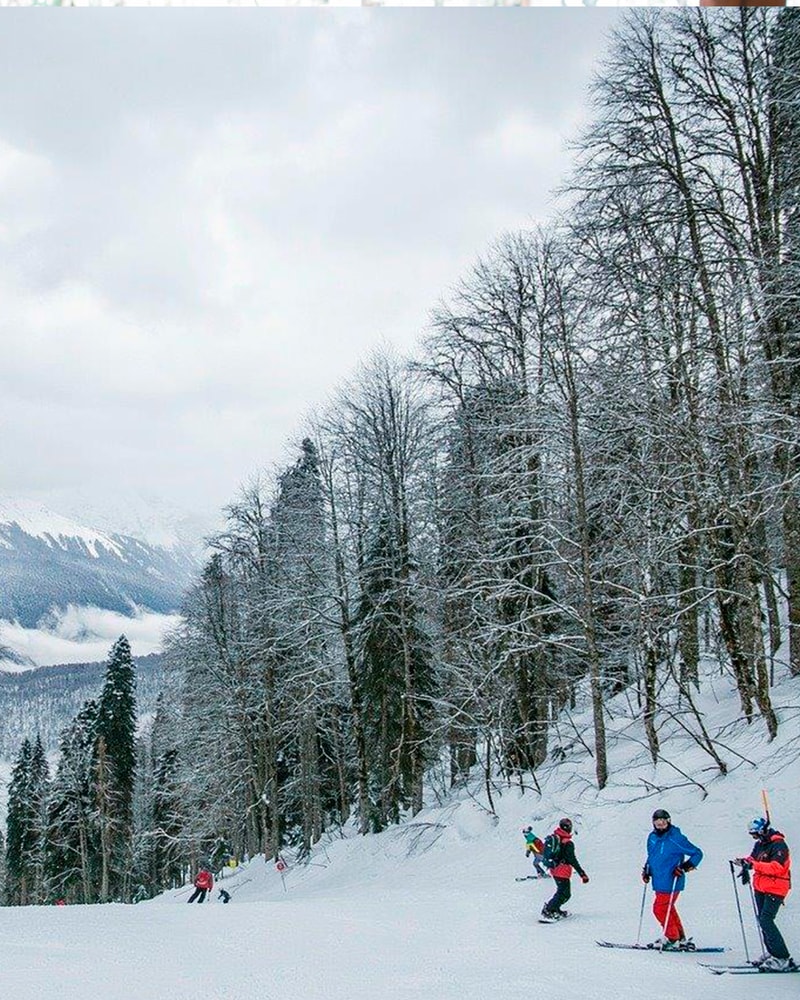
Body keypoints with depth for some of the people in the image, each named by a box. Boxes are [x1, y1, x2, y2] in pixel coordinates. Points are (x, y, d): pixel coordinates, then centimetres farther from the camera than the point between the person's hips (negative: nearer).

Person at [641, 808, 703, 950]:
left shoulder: (675, 838, -16)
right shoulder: (652, 837, 7)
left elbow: (697, 853, -11)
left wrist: (684, 867, -19)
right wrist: (647, 870, 12)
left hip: (671, 883, -8)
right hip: (659, 882, 8)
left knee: (660, 909, -7)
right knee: (668, 909, 14)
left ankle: (672, 939, 7)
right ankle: (681, 938, 26)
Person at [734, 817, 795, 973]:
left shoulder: (779, 845, -18)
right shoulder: (760, 844, 9)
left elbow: (776, 868, -28)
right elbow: (753, 858, 19)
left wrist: (753, 864, -33)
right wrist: (745, 862, -5)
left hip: (775, 889, -9)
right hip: (761, 888, 9)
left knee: (766, 921, -16)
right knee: (763, 921, 13)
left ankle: (783, 959, -13)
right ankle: (772, 954, 24)